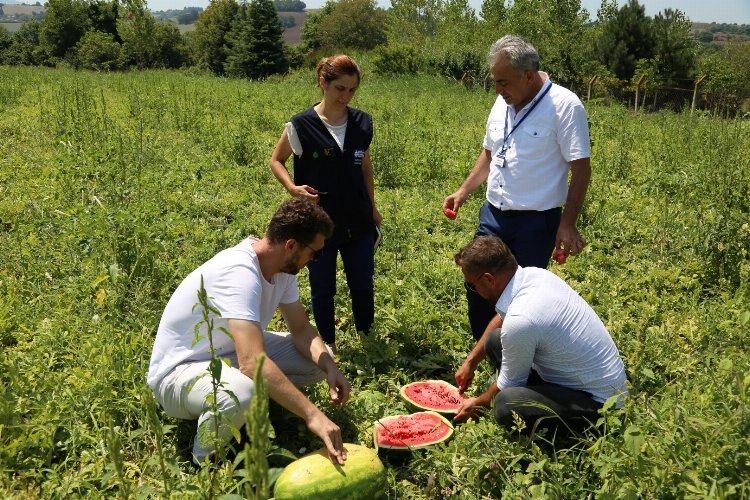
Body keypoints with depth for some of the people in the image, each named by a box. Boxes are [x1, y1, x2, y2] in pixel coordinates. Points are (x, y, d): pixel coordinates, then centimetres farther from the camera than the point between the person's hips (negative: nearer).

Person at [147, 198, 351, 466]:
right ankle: (206, 460, -10)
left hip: (230, 354, 8)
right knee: (242, 393, -41)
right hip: (179, 371, -8)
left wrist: (329, 367, -18)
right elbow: (252, 363, -43)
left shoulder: (282, 267, -5)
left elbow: (301, 329, 2)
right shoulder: (239, 272, -33)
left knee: (320, 358, -6)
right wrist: (312, 414, -42)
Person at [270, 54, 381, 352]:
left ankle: (367, 338, 34)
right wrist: (293, 187, -17)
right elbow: (276, 161, 1)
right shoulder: (301, 126, -10)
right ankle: (328, 346, 30)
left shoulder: (362, 123, 1)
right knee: (323, 289, 11)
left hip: (358, 223, 3)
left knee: (363, 285, 12)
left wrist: (372, 207, 16)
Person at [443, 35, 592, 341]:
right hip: (493, 215, 7)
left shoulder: (565, 106, -14)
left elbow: (581, 169, -14)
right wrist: (463, 192, 8)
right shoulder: (503, 104, 7)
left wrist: (568, 225, -18)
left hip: (535, 223, -7)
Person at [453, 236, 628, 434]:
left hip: (599, 403, -9)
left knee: (505, 406, -31)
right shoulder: (534, 274, -6)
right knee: (495, 341, 6)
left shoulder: (519, 321, -30)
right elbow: (501, 319, 15)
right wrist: (471, 362, 21)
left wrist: (477, 403, 8)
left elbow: (508, 385, -12)